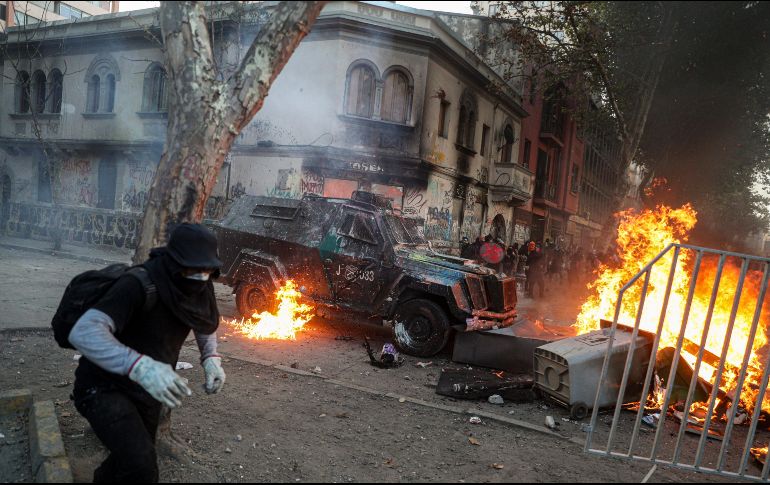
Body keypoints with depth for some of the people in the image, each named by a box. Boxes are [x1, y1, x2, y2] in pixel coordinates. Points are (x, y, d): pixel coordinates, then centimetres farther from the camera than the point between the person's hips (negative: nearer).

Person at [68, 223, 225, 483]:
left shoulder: (200, 288, -10)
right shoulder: (138, 286, -31)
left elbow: (206, 321, 11)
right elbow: (83, 332, -41)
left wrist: (211, 358, -8)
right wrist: (140, 366, -54)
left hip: (147, 391, 7)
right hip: (104, 387, -7)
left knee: (132, 460, 27)